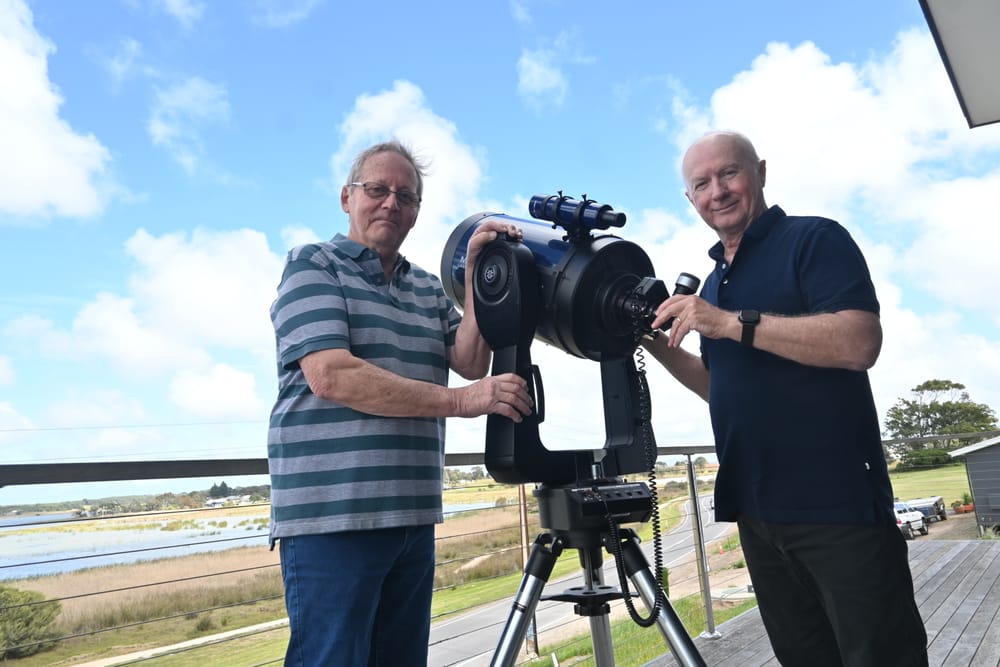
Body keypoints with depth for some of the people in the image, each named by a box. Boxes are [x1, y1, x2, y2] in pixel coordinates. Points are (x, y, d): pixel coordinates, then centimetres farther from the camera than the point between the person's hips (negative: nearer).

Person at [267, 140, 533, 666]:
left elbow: (471, 362, 3)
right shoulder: (312, 266, -1)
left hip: (414, 519, 6)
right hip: (332, 519, -6)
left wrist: (478, 272, -4)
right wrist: (461, 401, -19)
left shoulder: (428, 289, 16)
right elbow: (331, 376, -16)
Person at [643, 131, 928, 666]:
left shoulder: (815, 239, -5)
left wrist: (733, 323, -22)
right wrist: (657, 344, 8)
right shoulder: (714, 281, 16)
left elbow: (859, 343, -21)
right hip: (756, 508, 7)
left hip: (836, 502, -7)